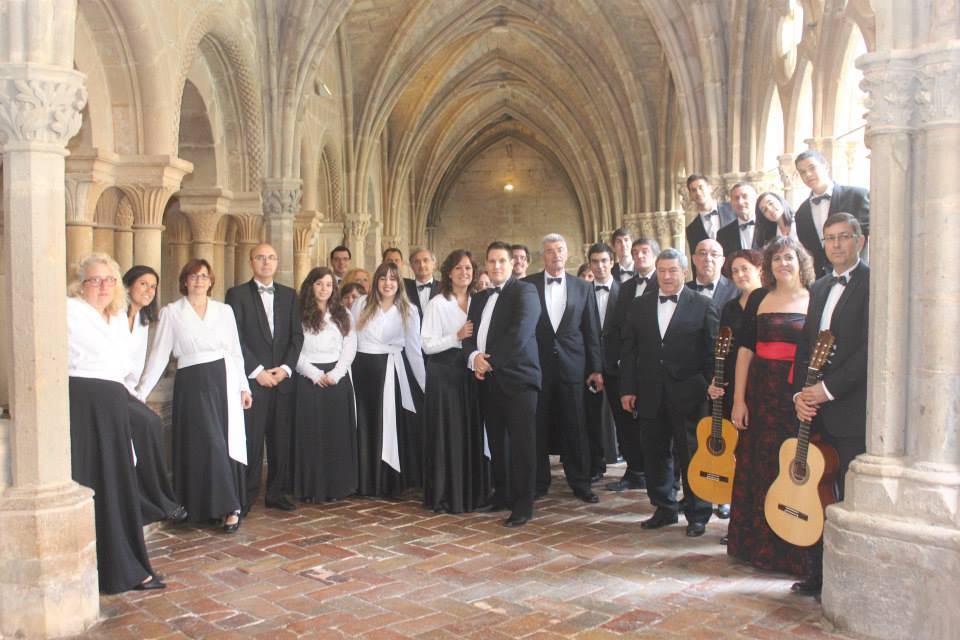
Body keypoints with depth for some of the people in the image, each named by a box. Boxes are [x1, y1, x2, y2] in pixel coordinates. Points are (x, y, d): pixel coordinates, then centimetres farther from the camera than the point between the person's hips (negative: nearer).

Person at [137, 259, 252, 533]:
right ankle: (229, 506, 2)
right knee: (208, 444, -7)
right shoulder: (171, 312, 2)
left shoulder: (225, 310, 9)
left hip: (224, 381, 3)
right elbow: (159, 355, -1)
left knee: (229, 443, 2)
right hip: (192, 384, -2)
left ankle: (229, 506, 14)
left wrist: (244, 387, 8)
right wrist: (141, 392, -7)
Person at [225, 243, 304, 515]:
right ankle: (246, 497, 8)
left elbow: (297, 335, 9)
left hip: (282, 378, 4)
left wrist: (285, 368, -5)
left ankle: (276, 493, 16)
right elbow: (235, 338, -5)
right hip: (251, 379, -4)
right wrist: (257, 371, -11)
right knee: (250, 440, -2)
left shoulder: (289, 295, 14)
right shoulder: (237, 294, 2)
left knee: (281, 439, 6)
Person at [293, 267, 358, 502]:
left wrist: (335, 374, -7)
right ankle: (312, 488, 7)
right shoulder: (300, 315, 0)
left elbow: (350, 348, 6)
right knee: (311, 433, 0)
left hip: (338, 378, 3)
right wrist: (315, 374, -12)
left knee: (338, 433, 4)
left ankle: (337, 486, 12)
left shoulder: (343, 315, 10)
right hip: (309, 379, -3)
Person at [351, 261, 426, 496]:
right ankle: (363, 483, 19)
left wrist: (427, 386, -1)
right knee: (362, 427, 8)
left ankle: (388, 484, 16)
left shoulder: (408, 311, 0)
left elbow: (414, 350, 2)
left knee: (388, 427, 4)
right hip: (361, 369, 1)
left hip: (390, 373, -1)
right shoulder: (361, 304, 1)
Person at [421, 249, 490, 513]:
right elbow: (428, 345, -12)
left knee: (473, 431, 9)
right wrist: (457, 337, -20)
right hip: (444, 373, -5)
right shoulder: (438, 304, -6)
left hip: (471, 372, 5)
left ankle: (473, 490, 22)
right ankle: (446, 494, 10)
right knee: (447, 434, -1)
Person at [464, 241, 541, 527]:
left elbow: (520, 332, -15)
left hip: (516, 377, -7)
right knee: (497, 441, 12)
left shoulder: (524, 291, -3)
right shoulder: (479, 298, 20)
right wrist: (474, 356, -7)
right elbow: (470, 334, 14)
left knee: (521, 442, -4)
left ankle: (523, 505, 1)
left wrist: (491, 360, -12)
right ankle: (501, 495, 23)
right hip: (488, 379, 7)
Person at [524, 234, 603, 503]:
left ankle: (580, 483, 15)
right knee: (538, 428, 4)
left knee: (575, 427, 3)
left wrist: (596, 369, 5)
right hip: (537, 364, -1)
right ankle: (539, 483, 17)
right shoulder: (527, 285, 3)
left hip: (572, 365, 1)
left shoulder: (583, 288, 8)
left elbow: (591, 331, 8)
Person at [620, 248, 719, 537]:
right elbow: (628, 349, 8)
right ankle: (664, 509, 25)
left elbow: (713, 351, -2)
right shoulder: (640, 305, 10)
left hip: (687, 394, -3)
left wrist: (710, 387, -8)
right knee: (655, 454, 11)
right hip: (651, 394, 4)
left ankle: (697, 514, 16)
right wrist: (627, 389, 3)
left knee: (691, 455, 3)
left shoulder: (703, 306, 0)